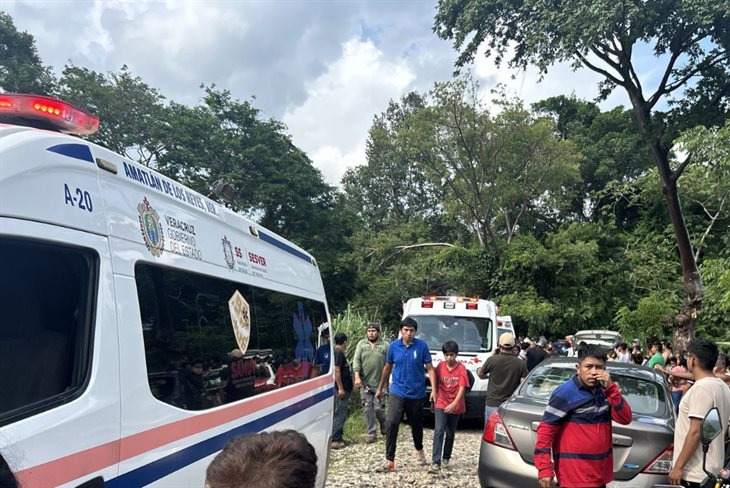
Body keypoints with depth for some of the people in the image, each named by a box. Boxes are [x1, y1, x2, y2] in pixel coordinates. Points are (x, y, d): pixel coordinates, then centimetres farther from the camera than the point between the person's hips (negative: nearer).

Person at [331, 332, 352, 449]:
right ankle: (334, 440, -6)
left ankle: (337, 437, 22)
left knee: (339, 414, 15)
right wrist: (340, 388, -23)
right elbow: (336, 370, -23)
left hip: (343, 388, 11)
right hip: (342, 389, -10)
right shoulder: (338, 353, -16)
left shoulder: (337, 352, 15)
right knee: (340, 414, -8)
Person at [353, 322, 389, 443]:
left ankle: (384, 425, 27)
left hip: (379, 383, -2)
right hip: (364, 383, 2)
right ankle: (371, 433, 16)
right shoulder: (361, 344, 7)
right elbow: (356, 361, 0)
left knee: (379, 408, -3)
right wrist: (357, 376, -12)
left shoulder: (385, 345, 2)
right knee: (367, 408, 5)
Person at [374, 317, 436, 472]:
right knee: (392, 423, -14)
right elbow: (387, 368, 10)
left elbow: (430, 368, -4)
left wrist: (434, 390, -13)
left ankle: (419, 451, 43)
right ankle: (389, 461, -8)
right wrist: (380, 388, 15)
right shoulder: (394, 346, -2)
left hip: (417, 394, 0)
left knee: (416, 424, 16)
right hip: (397, 392, 0)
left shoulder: (422, 346, -8)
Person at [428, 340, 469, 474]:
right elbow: (436, 384, 7)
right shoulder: (440, 366, -3)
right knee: (438, 432, -15)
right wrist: (434, 401, 10)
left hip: (455, 407, 0)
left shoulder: (461, 368, -10)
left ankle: (446, 458, 35)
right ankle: (436, 463, -19)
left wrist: (454, 404, -29)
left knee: (450, 434, 15)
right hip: (441, 405, 0)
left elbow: (462, 388, -17)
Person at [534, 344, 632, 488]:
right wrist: (544, 468, -19)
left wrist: (611, 388, -12)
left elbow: (625, 419, -1)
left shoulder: (604, 392, 6)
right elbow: (546, 429, -15)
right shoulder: (565, 392, -14)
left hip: (600, 474, 7)